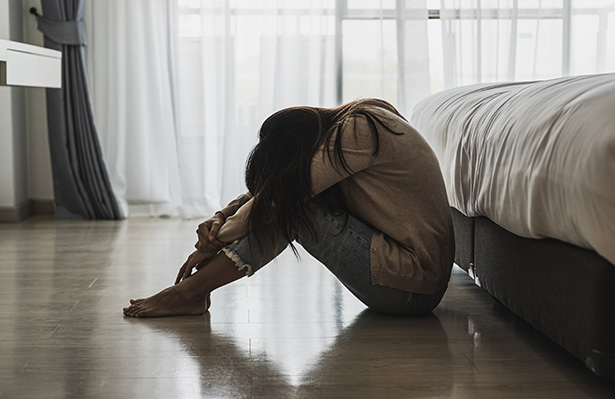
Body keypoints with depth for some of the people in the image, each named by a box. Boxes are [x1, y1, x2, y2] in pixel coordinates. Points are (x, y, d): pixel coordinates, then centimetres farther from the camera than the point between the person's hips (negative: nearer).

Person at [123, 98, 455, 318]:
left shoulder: (358, 131, -21)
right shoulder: (344, 123, 6)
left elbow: (275, 197, -19)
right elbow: (268, 186, 10)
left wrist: (216, 241, -9)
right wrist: (220, 217, -4)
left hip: (411, 289, -9)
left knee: (290, 203, -13)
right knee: (287, 197, 4)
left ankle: (192, 290, -5)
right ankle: (194, 287, 2)